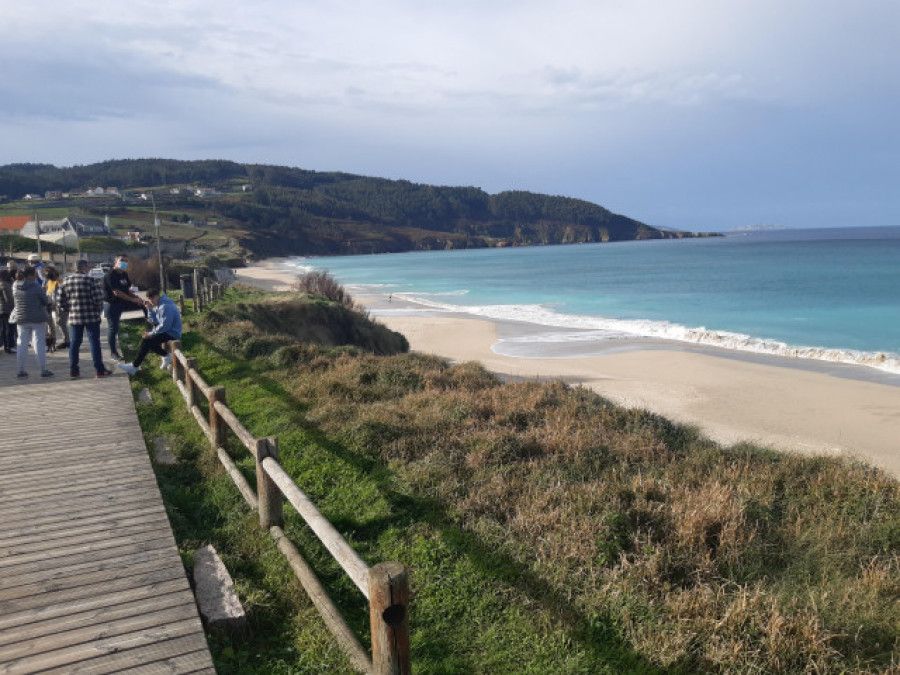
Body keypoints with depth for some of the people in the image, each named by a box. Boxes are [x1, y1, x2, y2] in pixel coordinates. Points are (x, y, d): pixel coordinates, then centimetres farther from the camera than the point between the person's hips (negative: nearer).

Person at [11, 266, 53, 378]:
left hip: (21, 319, 5)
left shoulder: (15, 286, 2)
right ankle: (43, 370, 1)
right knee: (39, 344, -1)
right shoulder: (36, 287, -15)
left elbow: (15, 299, 15)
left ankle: (21, 370, 13)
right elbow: (46, 301, -7)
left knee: (22, 344, 11)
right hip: (37, 318, -5)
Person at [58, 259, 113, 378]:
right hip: (91, 316, -4)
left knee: (74, 343, 11)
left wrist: (67, 310, 19)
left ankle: (73, 370, 14)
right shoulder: (90, 280, -10)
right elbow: (98, 298, -15)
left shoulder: (66, 280, 6)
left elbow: (60, 298, 7)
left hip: (74, 317, 4)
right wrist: (99, 309, 2)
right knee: (94, 342, 1)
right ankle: (99, 369, 2)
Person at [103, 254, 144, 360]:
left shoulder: (124, 274, 10)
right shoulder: (111, 275, -16)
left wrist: (137, 298, -5)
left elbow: (127, 290, 13)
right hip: (112, 304, -7)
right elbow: (116, 292, -23)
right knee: (113, 328, -1)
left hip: (123, 302, 7)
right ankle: (113, 352, 10)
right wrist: (133, 299, -23)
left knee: (143, 305, -3)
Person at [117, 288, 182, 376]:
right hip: (167, 331, 11)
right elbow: (154, 321, 12)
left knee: (146, 341, -18)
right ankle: (166, 356, 11)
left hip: (172, 334, -11)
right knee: (144, 338, 13)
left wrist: (152, 333, -14)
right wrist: (150, 309, -1)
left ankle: (134, 367, -11)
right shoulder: (159, 305, 12)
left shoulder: (166, 306, -20)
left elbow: (164, 326, -24)